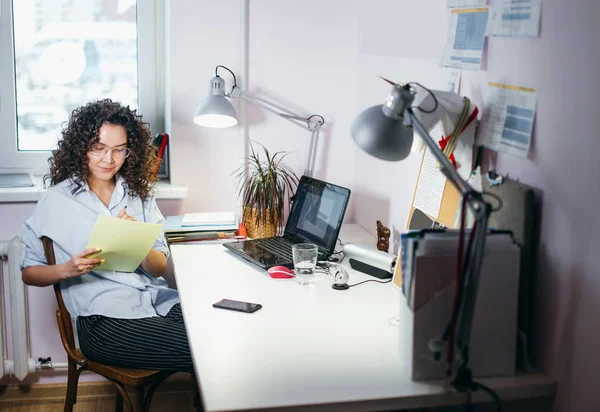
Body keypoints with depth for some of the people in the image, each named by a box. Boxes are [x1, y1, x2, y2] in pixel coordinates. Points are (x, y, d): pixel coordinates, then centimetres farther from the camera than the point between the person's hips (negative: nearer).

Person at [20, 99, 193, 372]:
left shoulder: (139, 193, 15)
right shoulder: (57, 201, 4)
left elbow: (160, 268, 9)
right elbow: (28, 272, 8)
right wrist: (68, 269, -13)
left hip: (160, 301, 5)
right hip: (103, 319, -4)